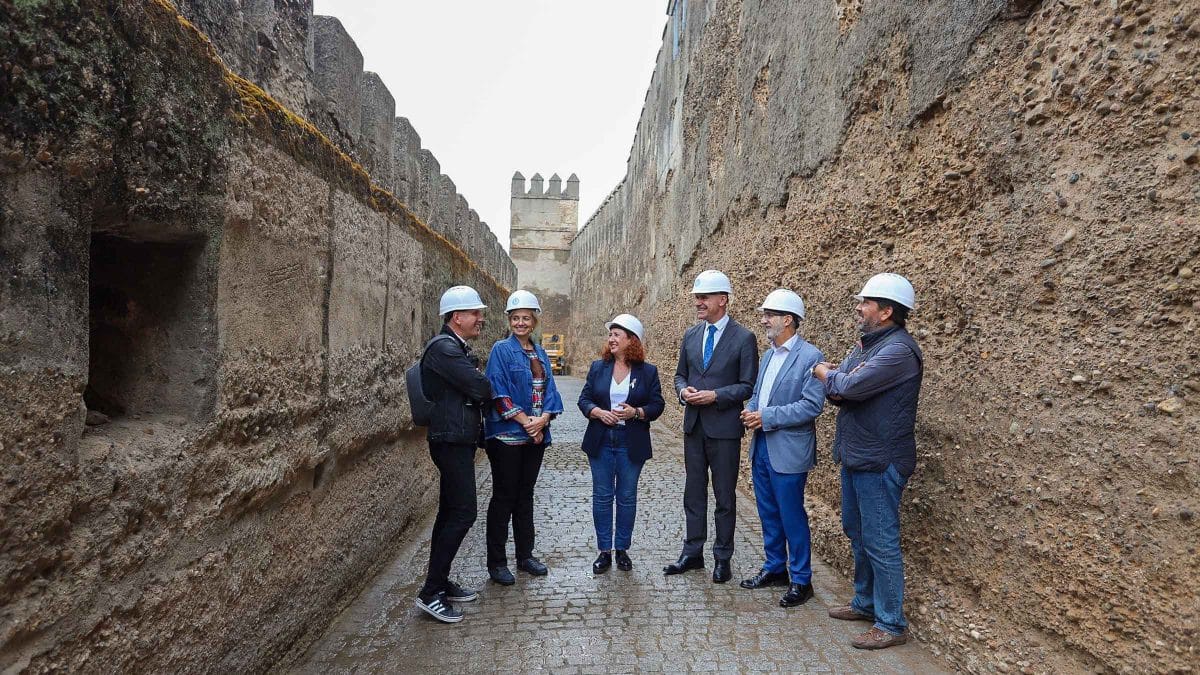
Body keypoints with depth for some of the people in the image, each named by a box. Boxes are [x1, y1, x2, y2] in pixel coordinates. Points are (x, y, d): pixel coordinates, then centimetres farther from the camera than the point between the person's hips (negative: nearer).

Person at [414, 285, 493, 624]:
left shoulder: (458, 349, 17)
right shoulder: (443, 348, -16)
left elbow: (476, 391, 16)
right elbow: (479, 387, -20)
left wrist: (485, 394, -4)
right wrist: (496, 390, 0)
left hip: (460, 441, 10)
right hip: (451, 441, -10)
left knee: (450, 513, 14)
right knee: (463, 513, -8)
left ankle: (440, 583, 25)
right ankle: (430, 592, 0)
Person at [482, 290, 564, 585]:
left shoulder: (540, 353, 11)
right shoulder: (501, 350, -7)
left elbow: (549, 390, 8)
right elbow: (499, 393, -14)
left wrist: (544, 418, -10)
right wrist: (526, 421, -17)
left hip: (536, 436, 6)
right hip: (507, 435, -6)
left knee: (525, 495, 15)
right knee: (503, 497, 2)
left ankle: (525, 555, 27)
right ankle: (496, 563, 14)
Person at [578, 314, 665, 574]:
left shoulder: (648, 371, -2)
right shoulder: (598, 367, 3)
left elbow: (657, 405, -2)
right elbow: (584, 399, 3)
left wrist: (636, 412, -19)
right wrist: (599, 413, -16)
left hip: (631, 444, -1)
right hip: (601, 442, 2)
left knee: (627, 497, 9)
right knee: (602, 496, 7)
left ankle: (622, 550, 25)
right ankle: (604, 551, 20)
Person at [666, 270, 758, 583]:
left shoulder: (743, 338, -8)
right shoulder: (691, 336, 8)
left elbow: (748, 386, -8)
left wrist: (714, 396, -20)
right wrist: (683, 390, -7)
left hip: (724, 428, -5)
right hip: (694, 425, 5)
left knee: (724, 496, 8)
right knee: (693, 492, 14)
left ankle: (722, 558, 23)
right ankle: (692, 553, 28)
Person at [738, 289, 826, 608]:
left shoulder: (810, 357, -14)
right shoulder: (768, 355, 12)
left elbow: (812, 405, -20)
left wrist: (767, 416, -21)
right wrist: (750, 411, -3)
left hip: (789, 452, -8)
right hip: (761, 447, 8)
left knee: (792, 517, 4)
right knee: (768, 514, 18)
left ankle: (801, 580, 20)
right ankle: (774, 569, 34)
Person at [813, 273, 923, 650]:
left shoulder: (898, 350, -19)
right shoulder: (866, 345, 12)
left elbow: (850, 387, -26)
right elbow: (834, 391, 11)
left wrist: (826, 375, -6)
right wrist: (838, 387, -12)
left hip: (879, 462, -10)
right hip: (854, 456, 10)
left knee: (880, 542, 0)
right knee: (857, 532, 20)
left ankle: (892, 624, 15)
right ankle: (866, 602, 36)